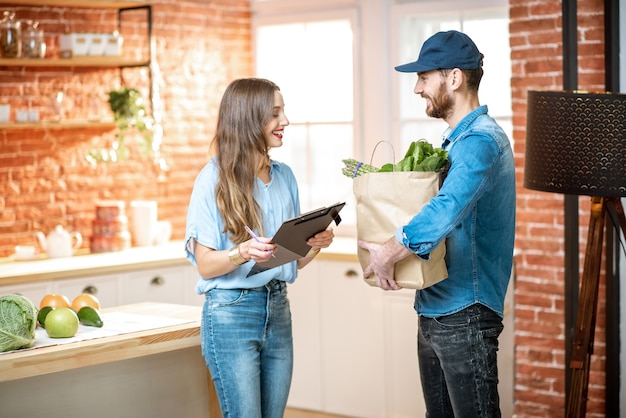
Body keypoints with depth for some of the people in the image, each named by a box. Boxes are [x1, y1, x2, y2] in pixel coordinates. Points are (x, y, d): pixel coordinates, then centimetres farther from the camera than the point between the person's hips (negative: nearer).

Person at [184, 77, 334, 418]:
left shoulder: (284, 176, 10)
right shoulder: (214, 179, -8)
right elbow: (205, 264, -9)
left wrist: (316, 244, -6)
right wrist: (242, 252, -27)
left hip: (277, 310, 6)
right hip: (231, 311, -6)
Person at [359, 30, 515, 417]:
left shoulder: (481, 140, -18)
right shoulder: (458, 138, 16)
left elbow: (447, 209, -35)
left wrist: (389, 252, -26)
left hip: (465, 313, -10)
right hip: (435, 310, 10)